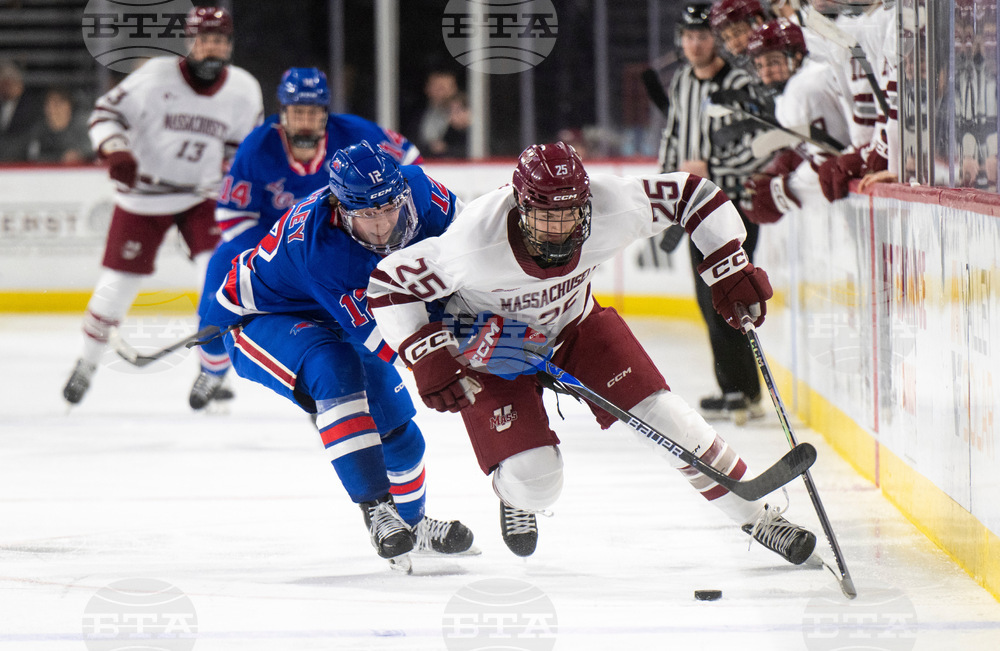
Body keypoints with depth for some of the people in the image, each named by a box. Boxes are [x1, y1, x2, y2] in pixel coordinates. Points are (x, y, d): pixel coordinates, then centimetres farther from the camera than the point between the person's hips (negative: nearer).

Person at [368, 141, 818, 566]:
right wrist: (428, 359, -32)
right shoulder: (477, 245, -39)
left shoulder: (611, 212, -31)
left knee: (663, 418, -7)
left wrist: (731, 269, -19)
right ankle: (517, 496, 26)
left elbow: (693, 195, -16)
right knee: (536, 482, -15)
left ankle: (756, 516, 13)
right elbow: (389, 283, -27)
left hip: (574, 323, 3)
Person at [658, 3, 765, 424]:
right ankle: (738, 390, 17)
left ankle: (741, 393, -10)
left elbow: (759, 149, -20)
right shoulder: (681, 83, 11)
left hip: (734, 203, -8)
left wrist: (710, 168, -21)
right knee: (709, 299, 10)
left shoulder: (741, 85, -15)